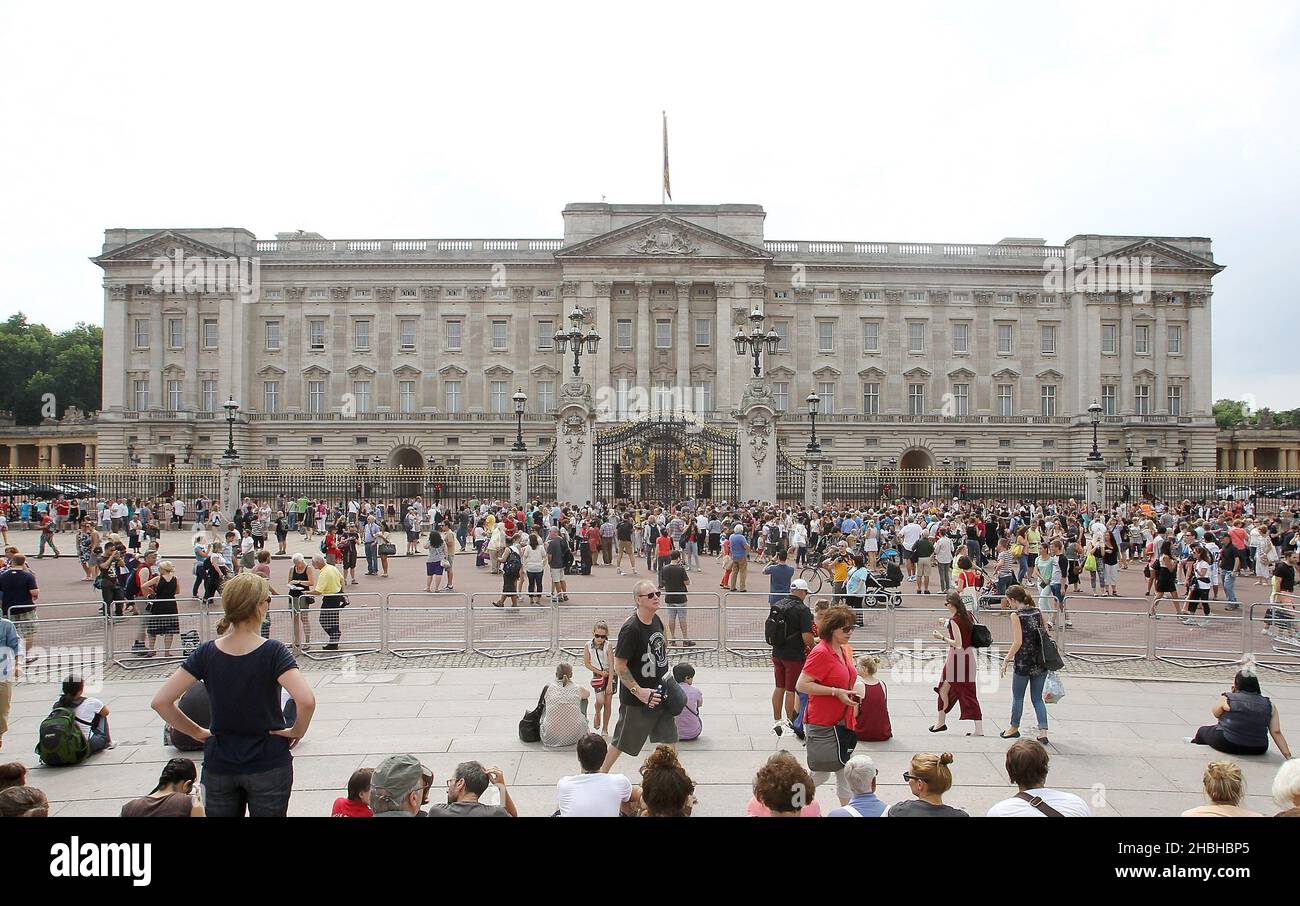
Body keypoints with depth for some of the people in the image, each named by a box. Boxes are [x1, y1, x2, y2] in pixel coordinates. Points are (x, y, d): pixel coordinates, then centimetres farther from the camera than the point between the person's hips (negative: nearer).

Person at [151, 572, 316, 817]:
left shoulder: (206, 653, -6)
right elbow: (306, 700, -29)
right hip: (267, 766, -3)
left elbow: (160, 701, -8)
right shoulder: (272, 652, -17)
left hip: (219, 766, 3)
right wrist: (297, 731, -11)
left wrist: (198, 732, 3)